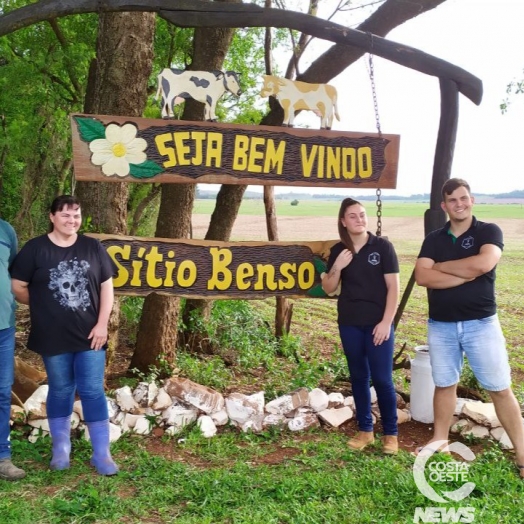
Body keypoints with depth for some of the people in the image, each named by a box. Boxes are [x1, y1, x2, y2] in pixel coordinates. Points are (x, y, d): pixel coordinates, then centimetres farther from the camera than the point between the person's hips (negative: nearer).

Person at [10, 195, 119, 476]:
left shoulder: (93, 247, 2)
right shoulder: (35, 249, -4)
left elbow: (106, 285, 3)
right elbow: (18, 287, -1)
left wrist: (102, 323, -4)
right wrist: (44, 308, 7)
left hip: (89, 335, 1)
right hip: (53, 337, -1)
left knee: (93, 391, 3)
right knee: (60, 390, 13)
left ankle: (102, 453, 11)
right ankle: (61, 448, 29)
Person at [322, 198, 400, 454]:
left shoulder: (383, 246, -6)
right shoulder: (338, 251, 3)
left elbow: (393, 286, -6)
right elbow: (329, 289, 7)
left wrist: (386, 321, -12)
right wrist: (336, 267, -12)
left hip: (378, 323, -3)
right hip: (349, 323, 3)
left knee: (382, 379, -2)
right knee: (358, 377, 11)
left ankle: (391, 433, 14)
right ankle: (365, 430, 23)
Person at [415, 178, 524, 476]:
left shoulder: (489, 232, -4)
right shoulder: (433, 240, 4)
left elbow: (483, 264, -24)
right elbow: (422, 277, -11)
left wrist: (441, 266, -11)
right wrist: (466, 274, -17)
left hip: (481, 324, -3)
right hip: (441, 326, 3)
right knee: (445, 384, 14)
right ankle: (440, 439, 28)